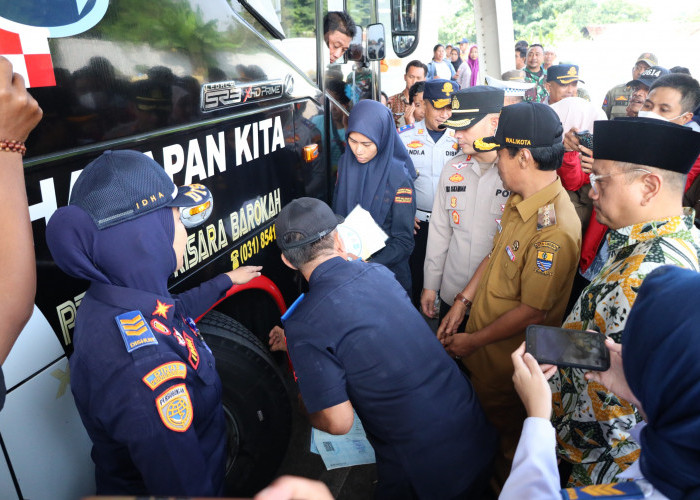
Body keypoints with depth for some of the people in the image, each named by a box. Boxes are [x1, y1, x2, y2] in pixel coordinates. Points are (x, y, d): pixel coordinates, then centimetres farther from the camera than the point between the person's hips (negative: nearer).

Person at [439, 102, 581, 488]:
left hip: (508, 355, -7)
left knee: (503, 421, 19)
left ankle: (502, 478, 47)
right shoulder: (519, 200, -3)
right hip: (481, 332, 8)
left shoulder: (554, 230, -32)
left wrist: (474, 341, -16)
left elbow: (533, 312, -27)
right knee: (478, 409, 27)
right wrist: (463, 302, 3)